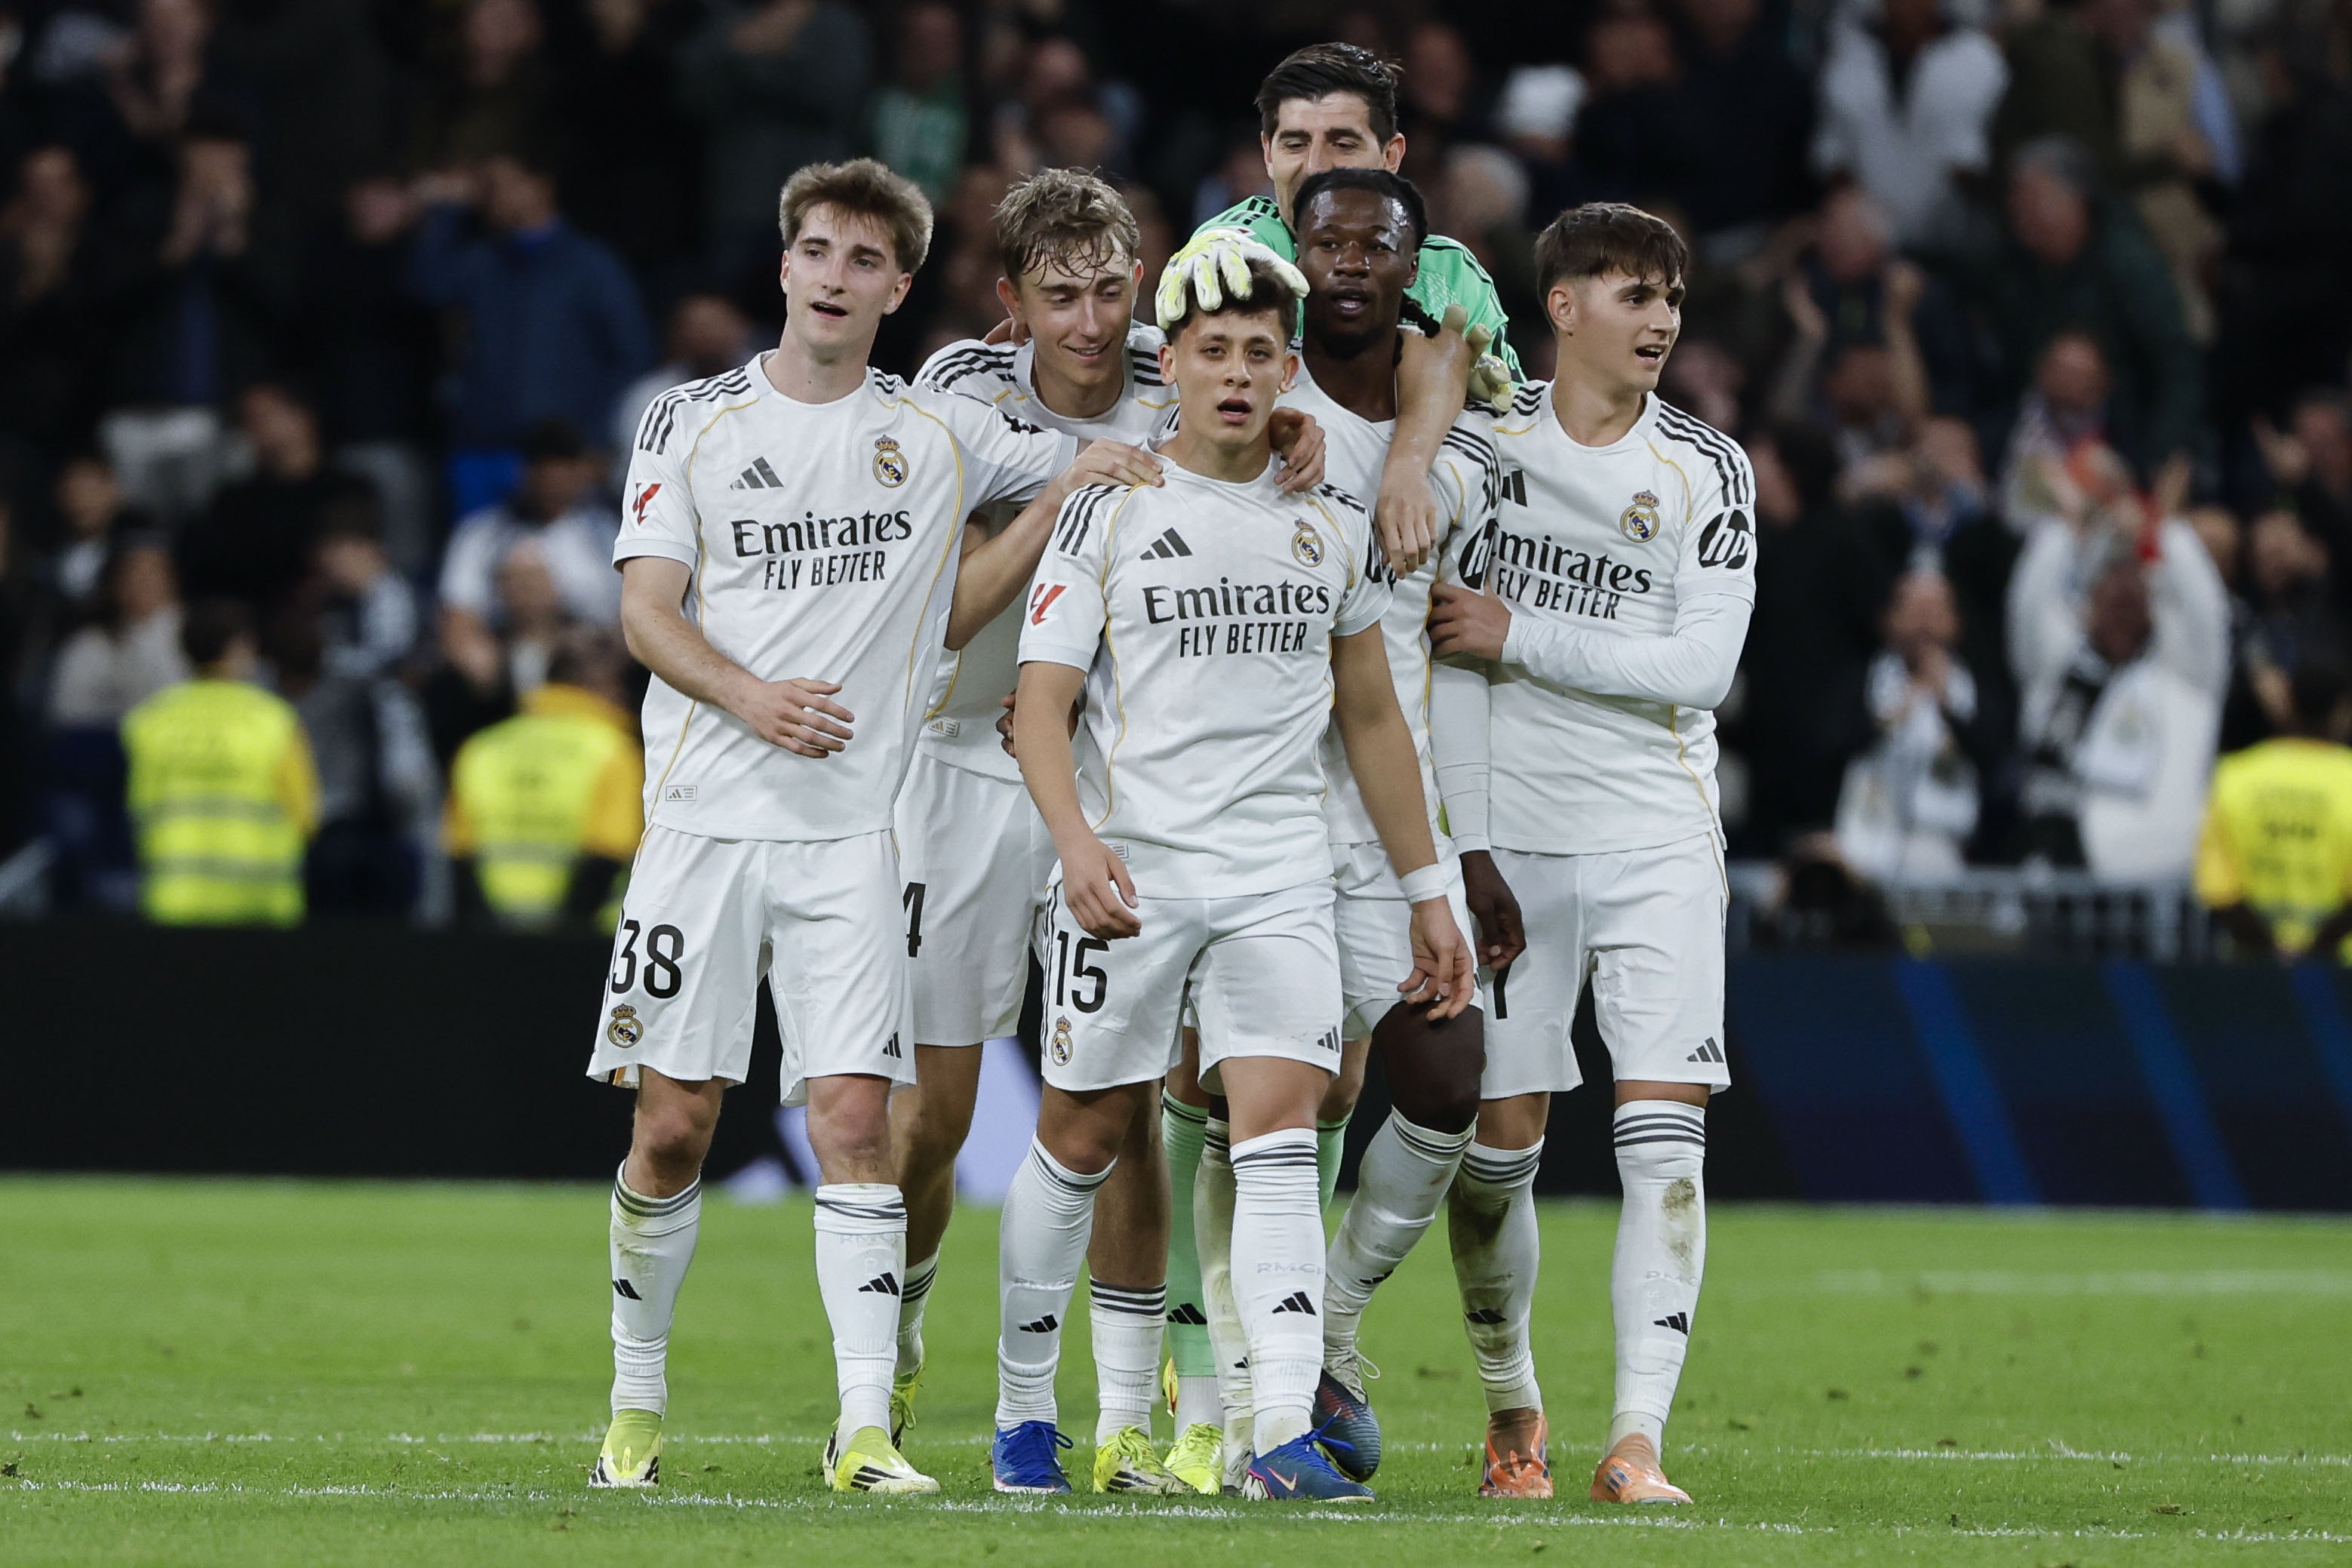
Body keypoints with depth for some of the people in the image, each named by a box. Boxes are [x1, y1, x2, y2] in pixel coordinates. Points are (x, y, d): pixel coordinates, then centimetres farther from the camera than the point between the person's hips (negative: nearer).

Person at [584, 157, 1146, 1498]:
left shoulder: (940, 433, 10)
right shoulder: (695, 424, 7)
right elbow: (645, 610, -1)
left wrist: (1065, 494, -2)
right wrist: (749, 696, -19)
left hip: (854, 829, 0)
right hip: (708, 817, 0)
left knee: (855, 1115, -10)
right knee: (675, 1122, -1)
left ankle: (865, 1425, -11)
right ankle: (638, 1402, 14)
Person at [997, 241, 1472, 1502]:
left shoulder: (1332, 525, 12)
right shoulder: (1110, 510, 1)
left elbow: (1370, 716, 20)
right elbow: (1041, 703, -5)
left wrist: (1426, 893, 17)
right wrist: (1077, 842, -22)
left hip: (1279, 878, 2)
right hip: (1131, 867, -2)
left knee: (1279, 1126, -12)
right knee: (1084, 1134, 4)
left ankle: (1284, 1432, -21)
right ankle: (1024, 1411, 19)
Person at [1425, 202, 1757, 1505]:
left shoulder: (1707, 472, 4)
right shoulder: (1486, 445, 3)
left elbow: (1702, 668, -6)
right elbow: (1449, 657, -1)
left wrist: (1520, 636, -11)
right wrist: (1463, 841, -8)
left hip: (1656, 837, 0)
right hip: (1510, 833, 0)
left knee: (1663, 1138, -12)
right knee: (1499, 1141, 0)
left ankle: (1638, 1438, -16)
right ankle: (1510, 1400, 23)